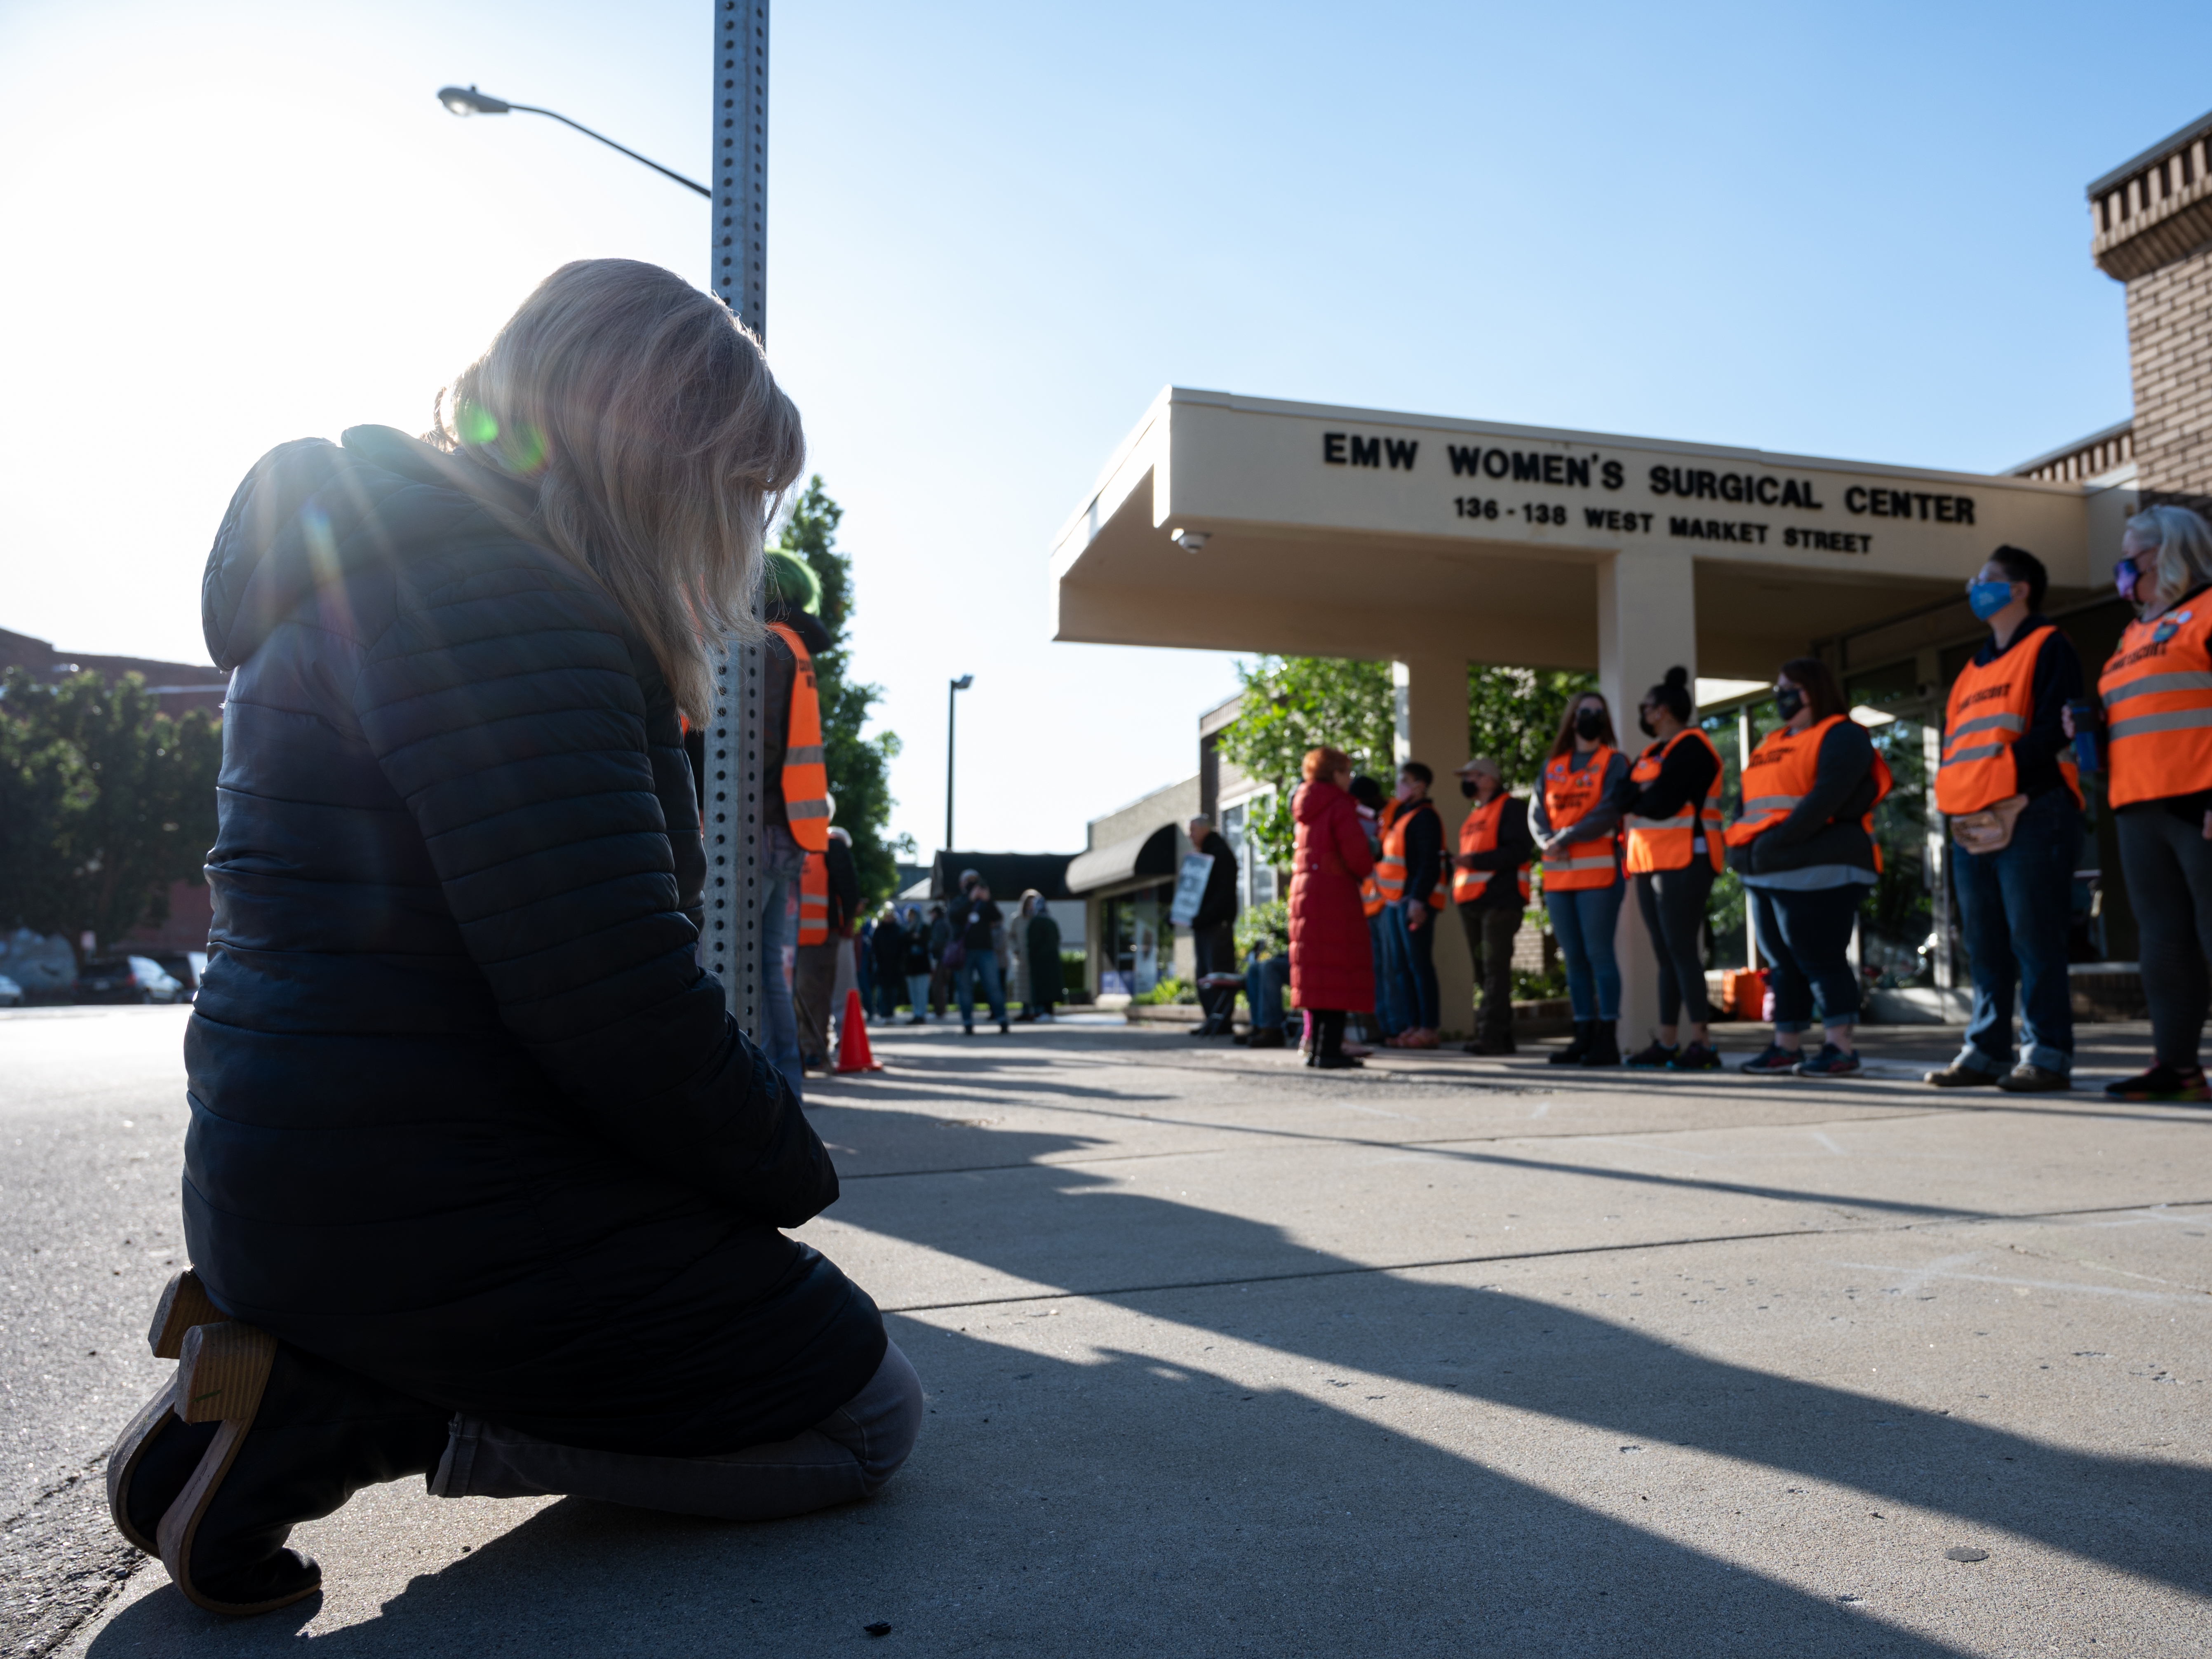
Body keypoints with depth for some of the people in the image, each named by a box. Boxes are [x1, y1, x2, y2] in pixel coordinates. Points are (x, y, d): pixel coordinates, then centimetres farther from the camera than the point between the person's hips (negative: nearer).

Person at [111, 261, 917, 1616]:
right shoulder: (498, 597, -19)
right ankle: (333, 1414, -4)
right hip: (434, 1205, -10)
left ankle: (317, 1362, 10)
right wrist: (793, 1171, -6)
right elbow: (619, 1001, -25)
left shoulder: (386, 555, 15)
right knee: (865, 1419, 1)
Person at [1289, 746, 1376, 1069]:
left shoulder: (1305, 809, 16)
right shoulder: (1339, 807, -9)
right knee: (1338, 971, -6)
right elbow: (1356, 854, -17)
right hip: (1335, 895, -8)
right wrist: (1366, 872, 5)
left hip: (1305, 893, 8)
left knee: (1318, 972, 11)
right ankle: (1329, 1050, -8)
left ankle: (1318, 1047, 14)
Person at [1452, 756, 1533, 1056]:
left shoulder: (1511, 807, -3)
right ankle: (1502, 1036, 15)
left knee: (1495, 967, -11)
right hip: (1471, 901, 9)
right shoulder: (1474, 815, 23)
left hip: (1500, 899, -9)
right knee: (1483, 971, 9)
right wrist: (1457, 863, 9)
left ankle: (1491, 1035, -12)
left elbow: (1519, 850, -15)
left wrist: (1475, 860, -19)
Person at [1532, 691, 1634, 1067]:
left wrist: (1566, 839, -15)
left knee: (1599, 953, -8)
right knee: (1574, 957, 8)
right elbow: (1536, 814, 9)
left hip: (1598, 870, -5)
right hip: (1557, 873, 5)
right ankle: (1584, 1036, 13)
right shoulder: (1552, 766, 17)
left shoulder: (1614, 763, 2)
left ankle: (1607, 1039, -4)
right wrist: (1548, 841, -10)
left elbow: (1609, 810, -11)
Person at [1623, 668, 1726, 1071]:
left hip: (1683, 863, -9)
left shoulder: (1690, 747, -9)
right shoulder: (1653, 753, 21)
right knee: (1666, 955, 9)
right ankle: (1667, 1043, 12)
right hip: (1651, 864, 9)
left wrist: (1637, 801, 0)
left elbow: (1661, 804, -18)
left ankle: (1703, 1044, -10)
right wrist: (1644, 797, -6)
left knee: (1683, 951, -12)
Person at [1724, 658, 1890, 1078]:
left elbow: (1827, 796, -18)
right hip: (1766, 873, 8)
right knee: (1783, 963, 10)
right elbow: (1752, 800, 20)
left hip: (1818, 873, -8)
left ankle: (1841, 1048, -3)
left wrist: (1779, 841, -23)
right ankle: (1786, 1045, 16)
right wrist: (1742, 845, 2)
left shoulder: (1841, 737, -4)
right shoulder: (1771, 744, 23)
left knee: (1821, 960, -8)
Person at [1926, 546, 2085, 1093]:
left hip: (2028, 815, -7)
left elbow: (2055, 728, -10)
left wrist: (2010, 788, -18)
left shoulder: (2047, 647, 2)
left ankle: (2048, 1054, -3)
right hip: (1972, 823, 7)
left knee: (2033, 937, -8)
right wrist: (1955, 803, 3)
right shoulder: (1974, 668, 24)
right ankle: (1986, 1051, 13)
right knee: (1984, 944, 8)